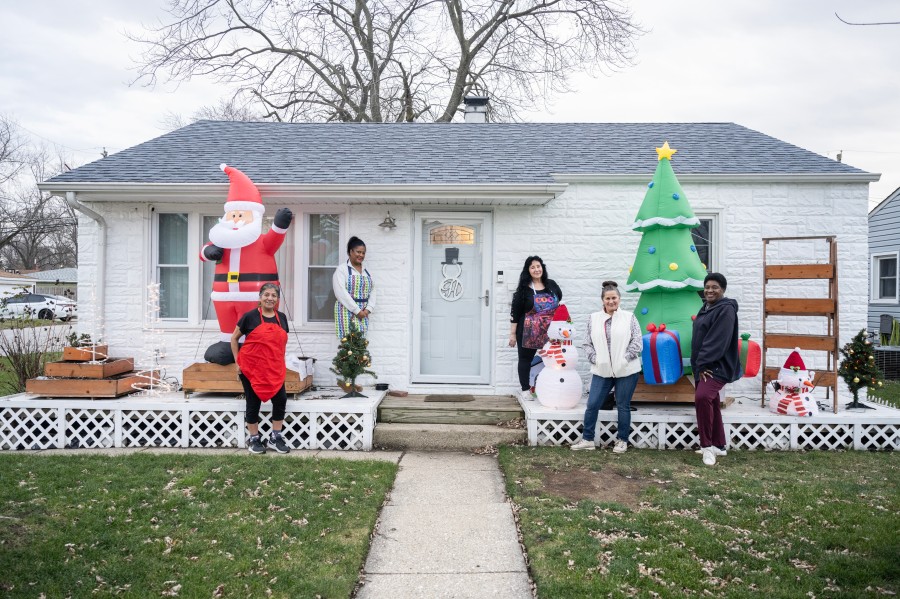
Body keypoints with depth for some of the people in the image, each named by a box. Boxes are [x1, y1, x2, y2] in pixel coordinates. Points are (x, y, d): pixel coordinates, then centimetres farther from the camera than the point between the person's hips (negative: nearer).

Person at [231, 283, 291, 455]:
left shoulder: (282, 318, 6)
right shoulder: (250, 316, -7)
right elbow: (234, 338, 3)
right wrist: (237, 361, 0)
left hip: (275, 370, 4)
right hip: (252, 368, -4)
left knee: (281, 399, -2)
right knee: (253, 403, 5)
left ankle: (276, 437, 15)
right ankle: (254, 439, 21)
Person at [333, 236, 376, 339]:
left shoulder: (366, 272, 17)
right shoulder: (342, 269, -3)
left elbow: (372, 291, 13)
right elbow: (341, 293, -13)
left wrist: (368, 309, -4)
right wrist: (357, 310, -15)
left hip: (363, 314, 6)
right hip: (347, 312, -6)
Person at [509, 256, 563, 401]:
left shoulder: (551, 285, 6)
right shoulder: (524, 288, -3)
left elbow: (560, 303, 19)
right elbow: (515, 312, -3)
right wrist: (512, 333, -5)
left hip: (549, 333, 2)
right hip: (528, 332, -2)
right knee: (525, 359, 7)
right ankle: (525, 389, 19)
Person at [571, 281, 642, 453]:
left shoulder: (629, 317, 0)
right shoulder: (594, 319, 6)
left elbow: (636, 343, -4)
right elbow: (587, 344, 6)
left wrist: (623, 360, -12)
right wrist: (595, 360, -7)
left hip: (626, 371, -2)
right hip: (602, 371, 2)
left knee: (623, 406, 9)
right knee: (592, 405, 2)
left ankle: (622, 440, 24)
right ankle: (587, 439, 16)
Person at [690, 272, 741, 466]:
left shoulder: (726, 310, -12)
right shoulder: (705, 308, 16)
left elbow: (717, 342, -21)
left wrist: (703, 364, -20)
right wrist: (699, 366, 11)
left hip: (717, 367, -9)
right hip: (702, 366, 10)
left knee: (702, 397, -28)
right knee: (711, 404, 14)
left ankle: (707, 445, -15)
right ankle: (718, 446, 26)